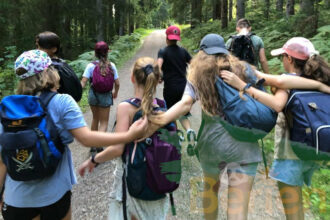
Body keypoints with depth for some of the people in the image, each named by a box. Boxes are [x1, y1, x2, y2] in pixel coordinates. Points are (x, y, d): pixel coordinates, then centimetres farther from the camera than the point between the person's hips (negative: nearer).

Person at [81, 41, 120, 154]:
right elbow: (117, 83, -5)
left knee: (95, 118, 23)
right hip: (106, 96, -2)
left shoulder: (91, 66, -9)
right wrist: (115, 92, 13)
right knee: (104, 122, 10)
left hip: (93, 94, 2)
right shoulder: (111, 66, -8)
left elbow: (83, 82, -17)